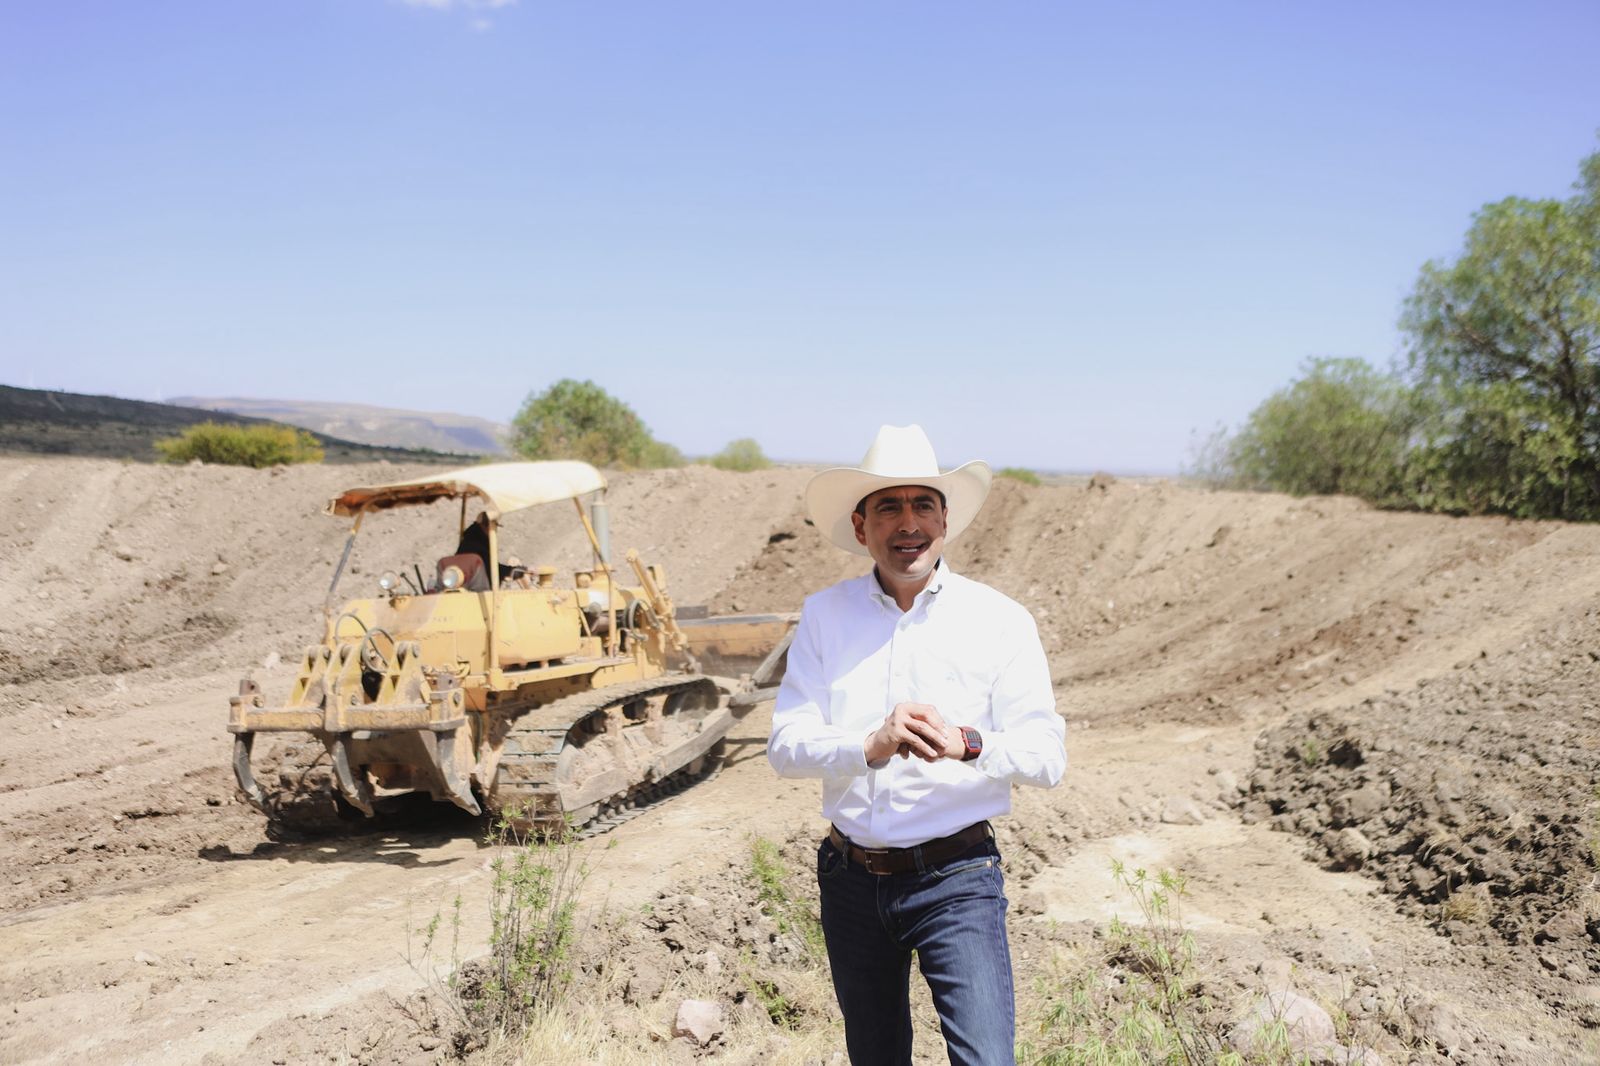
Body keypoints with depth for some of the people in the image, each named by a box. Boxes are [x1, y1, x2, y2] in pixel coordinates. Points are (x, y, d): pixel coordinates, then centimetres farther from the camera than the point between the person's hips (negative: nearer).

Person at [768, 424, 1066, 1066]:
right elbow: (786, 746, -6)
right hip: (851, 879, 3)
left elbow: (1047, 755, -9)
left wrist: (967, 744, -28)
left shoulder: (1000, 620, -4)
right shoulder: (824, 616, 1)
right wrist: (872, 744, -25)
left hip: (955, 880, -3)